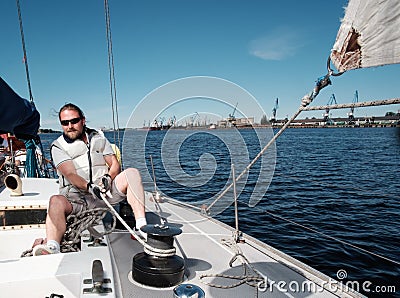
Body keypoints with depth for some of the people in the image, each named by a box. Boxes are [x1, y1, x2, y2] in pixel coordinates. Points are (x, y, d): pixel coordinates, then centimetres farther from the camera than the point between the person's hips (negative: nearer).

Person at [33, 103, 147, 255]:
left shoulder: (99, 138, 17)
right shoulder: (58, 146, 5)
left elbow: (115, 164, 9)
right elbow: (70, 174, -11)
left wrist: (108, 178, -15)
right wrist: (89, 187, -31)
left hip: (105, 192, 2)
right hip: (76, 196, -2)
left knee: (132, 173, -20)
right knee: (56, 201, -33)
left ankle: (141, 227, -29)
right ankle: (52, 248, -50)